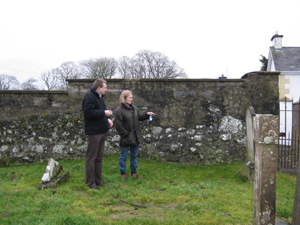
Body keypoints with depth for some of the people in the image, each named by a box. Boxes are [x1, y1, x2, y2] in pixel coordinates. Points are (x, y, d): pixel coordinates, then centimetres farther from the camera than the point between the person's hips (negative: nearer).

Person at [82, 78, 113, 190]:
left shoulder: (99, 97, 17)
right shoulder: (89, 97, -14)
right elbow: (88, 113, -24)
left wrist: (107, 119, 7)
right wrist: (104, 113, -19)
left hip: (101, 131, 10)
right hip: (93, 132, -10)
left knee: (99, 157, 16)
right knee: (91, 158, 0)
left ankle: (98, 180, 27)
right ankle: (90, 182, 10)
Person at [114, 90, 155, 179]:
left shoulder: (134, 108, 8)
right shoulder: (119, 110, -14)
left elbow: (139, 118, 21)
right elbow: (118, 125, -15)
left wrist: (147, 115, 5)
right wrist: (125, 134, -15)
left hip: (135, 137, 6)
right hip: (126, 138, -6)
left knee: (134, 155, 16)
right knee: (123, 156, 7)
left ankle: (133, 171, 30)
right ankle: (123, 172, 23)